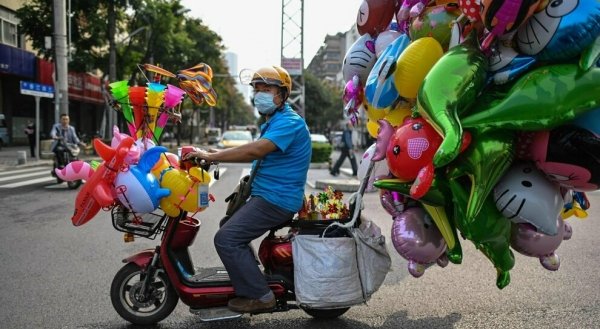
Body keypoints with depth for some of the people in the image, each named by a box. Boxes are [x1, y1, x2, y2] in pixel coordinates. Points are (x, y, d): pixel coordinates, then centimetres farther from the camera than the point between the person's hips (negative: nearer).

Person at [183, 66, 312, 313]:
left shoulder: (290, 122, -18)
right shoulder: (274, 122, 17)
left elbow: (256, 150, -30)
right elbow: (258, 154, 20)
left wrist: (211, 156, -27)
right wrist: (220, 153, 7)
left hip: (276, 199, -11)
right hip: (264, 194, 11)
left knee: (226, 238, -18)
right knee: (230, 225, 27)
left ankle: (259, 295, -13)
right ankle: (247, 280, 32)